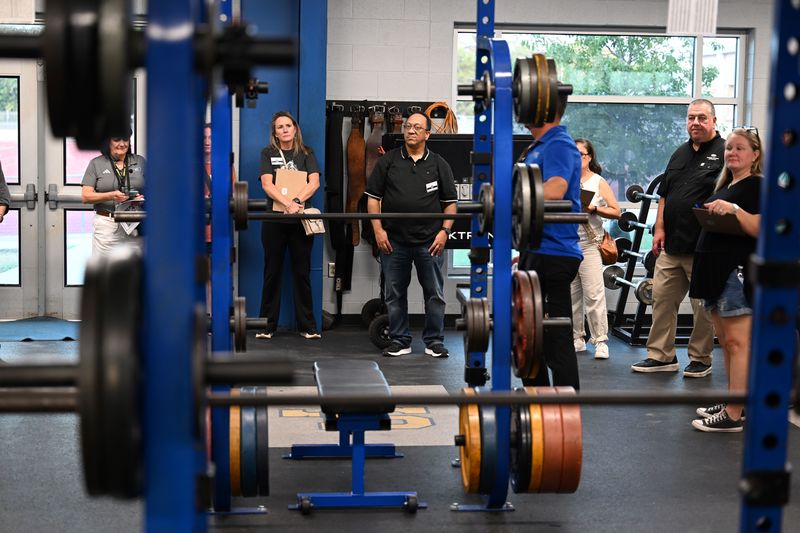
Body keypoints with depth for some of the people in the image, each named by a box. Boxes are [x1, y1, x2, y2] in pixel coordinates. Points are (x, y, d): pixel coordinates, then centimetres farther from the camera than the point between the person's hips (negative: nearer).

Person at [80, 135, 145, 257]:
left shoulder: (140, 162, 12)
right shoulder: (96, 164, 6)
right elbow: (85, 196, -1)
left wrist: (144, 198, -11)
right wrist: (111, 196, -17)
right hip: (106, 224, -1)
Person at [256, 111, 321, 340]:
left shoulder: (306, 153, 8)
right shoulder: (268, 153, 6)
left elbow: (314, 182, -6)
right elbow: (267, 184, -8)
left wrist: (297, 201, -23)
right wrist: (288, 203, -23)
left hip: (301, 219, 0)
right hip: (274, 219, 0)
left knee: (302, 272, 4)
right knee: (272, 272, 5)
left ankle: (307, 326, 9)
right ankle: (267, 325, 11)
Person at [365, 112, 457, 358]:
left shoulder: (438, 164, 5)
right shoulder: (388, 161, 4)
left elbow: (450, 202, 6)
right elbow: (373, 197, 4)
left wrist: (444, 231, -5)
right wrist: (378, 230, -5)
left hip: (429, 241, 0)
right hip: (394, 240, 0)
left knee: (434, 293, 4)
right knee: (395, 293, 7)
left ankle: (434, 342, 15)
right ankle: (399, 341, 17)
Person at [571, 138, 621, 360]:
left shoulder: (598, 182, 2)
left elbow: (616, 211, -2)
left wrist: (593, 209, -15)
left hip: (589, 243, -4)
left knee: (593, 295, -8)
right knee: (570, 294, 6)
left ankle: (600, 341, -3)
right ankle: (576, 338, 16)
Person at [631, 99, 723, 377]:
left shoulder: (724, 153, -6)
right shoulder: (680, 154, 16)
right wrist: (660, 228, 9)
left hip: (703, 247, -6)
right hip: (671, 245, 7)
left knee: (703, 306, 4)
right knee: (662, 298, 8)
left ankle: (700, 359, 16)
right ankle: (661, 355, 17)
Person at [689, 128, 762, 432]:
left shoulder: (757, 186, -6)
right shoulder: (724, 186, 21)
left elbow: (760, 229, -18)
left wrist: (734, 209, -28)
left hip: (739, 270, -9)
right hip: (717, 269, 10)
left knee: (737, 342, -9)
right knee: (725, 341, 13)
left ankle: (733, 416, -9)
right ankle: (732, 402, 21)